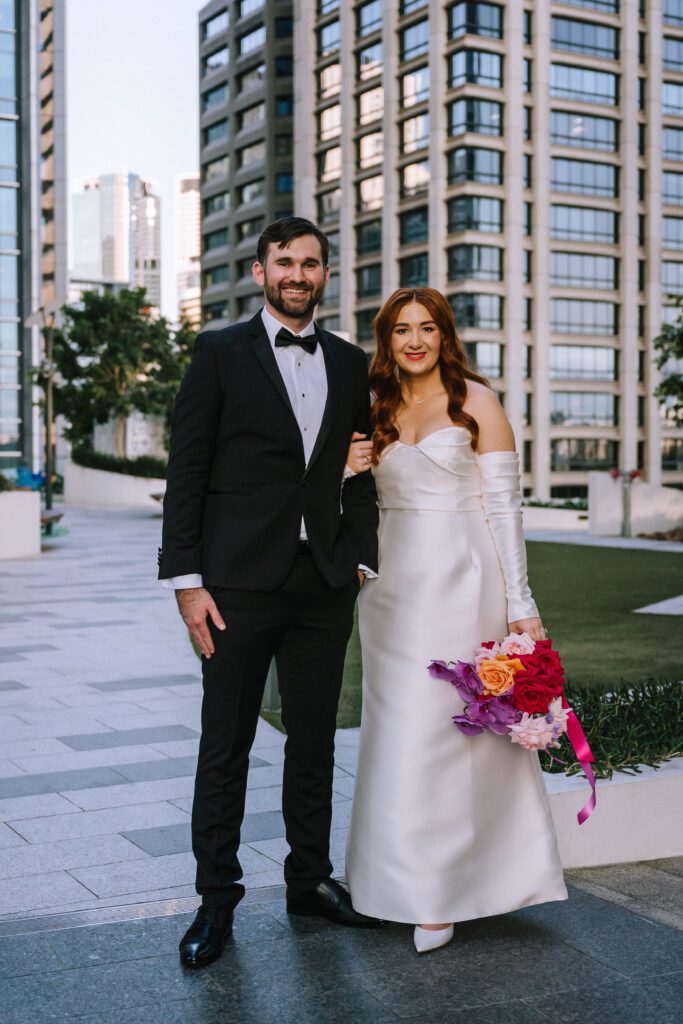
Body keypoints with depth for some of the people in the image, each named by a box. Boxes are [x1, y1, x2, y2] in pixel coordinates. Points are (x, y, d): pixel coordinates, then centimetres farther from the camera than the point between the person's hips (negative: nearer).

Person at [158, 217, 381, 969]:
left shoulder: (350, 364, 11)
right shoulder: (219, 353, 0)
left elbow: (360, 475, 14)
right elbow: (186, 471, -4)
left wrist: (362, 561, 3)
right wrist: (187, 580, -10)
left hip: (324, 588, 4)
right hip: (239, 583, -3)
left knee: (314, 740, 13)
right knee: (225, 746, 5)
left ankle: (309, 879, 28)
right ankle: (217, 899, 17)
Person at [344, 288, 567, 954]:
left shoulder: (476, 401, -1)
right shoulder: (378, 411, 13)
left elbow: (504, 505, -5)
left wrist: (519, 603, -9)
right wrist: (351, 469, -3)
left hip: (459, 582, -5)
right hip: (392, 583, 5)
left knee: (445, 728, -5)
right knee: (396, 730, 7)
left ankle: (442, 894, 6)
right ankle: (402, 879, 20)